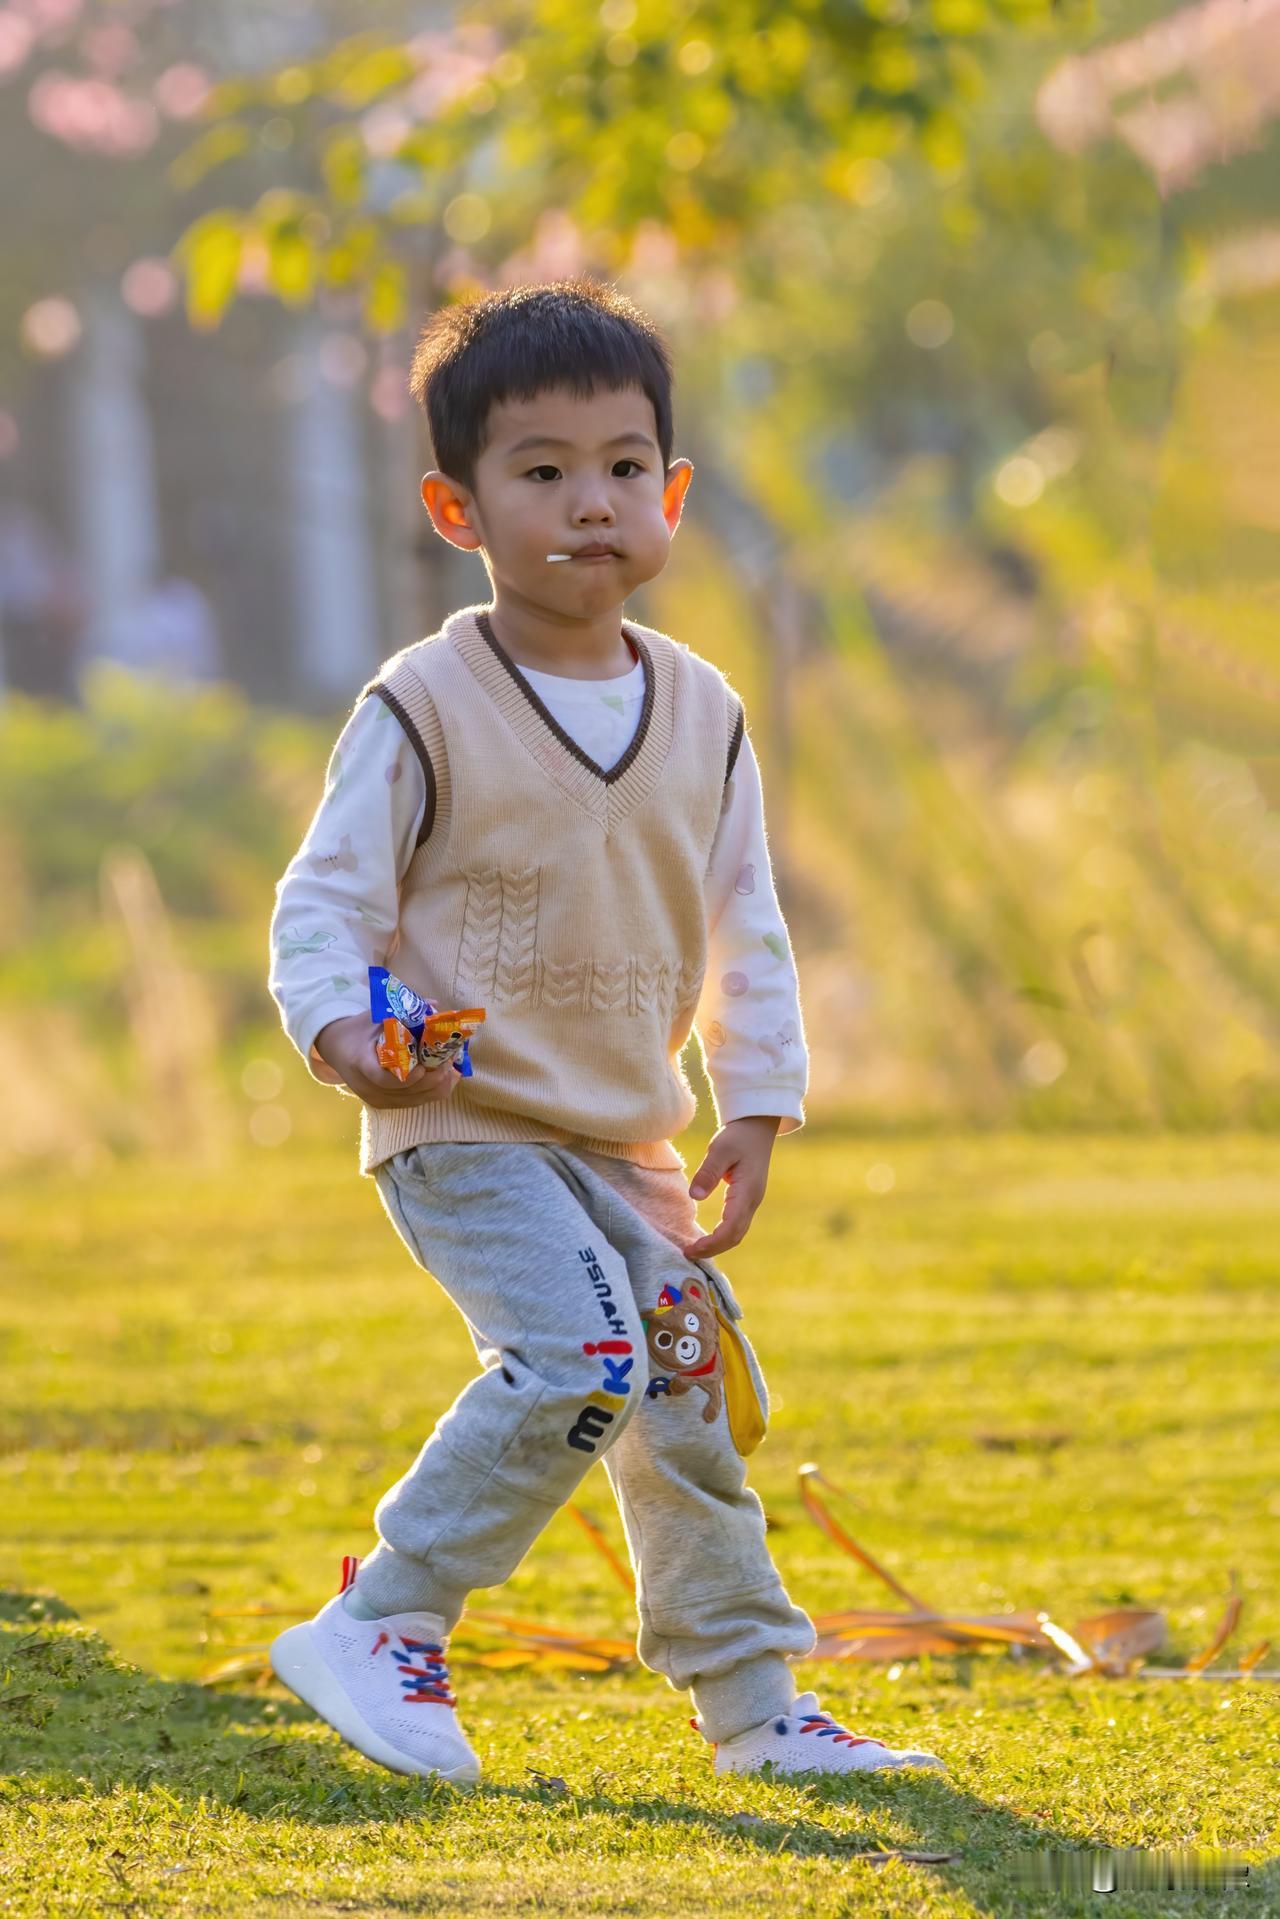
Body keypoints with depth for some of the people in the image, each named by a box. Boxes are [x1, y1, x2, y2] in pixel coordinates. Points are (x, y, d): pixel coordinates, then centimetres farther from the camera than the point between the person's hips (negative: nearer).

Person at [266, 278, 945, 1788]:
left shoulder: (704, 716, 6)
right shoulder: (425, 710, -11)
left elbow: (745, 930, 13)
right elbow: (325, 897, -10)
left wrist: (755, 1109, 6)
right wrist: (341, 1027, -29)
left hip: (623, 1141, 7)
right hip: (463, 1126, -6)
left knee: (694, 1390, 10)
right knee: (581, 1359, -25)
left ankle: (753, 1704, 25)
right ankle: (380, 1629, -15)